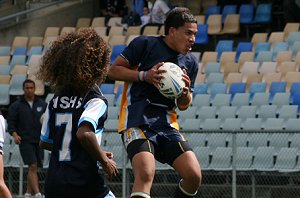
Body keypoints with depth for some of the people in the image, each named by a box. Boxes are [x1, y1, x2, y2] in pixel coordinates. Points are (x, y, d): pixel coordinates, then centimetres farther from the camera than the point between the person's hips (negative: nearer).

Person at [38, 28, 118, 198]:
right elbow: (84, 132, -27)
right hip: (84, 183, -5)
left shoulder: (56, 100, 12)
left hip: (53, 183, 6)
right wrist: (105, 161, -12)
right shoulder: (96, 100, -8)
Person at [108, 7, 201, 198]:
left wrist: (185, 92, -2)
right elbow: (113, 70, 0)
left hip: (167, 124, 6)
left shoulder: (190, 62, 15)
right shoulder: (145, 44, 0)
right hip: (137, 120, -6)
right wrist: (144, 76, -13)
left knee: (194, 175, -10)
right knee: (145, 174, -27)